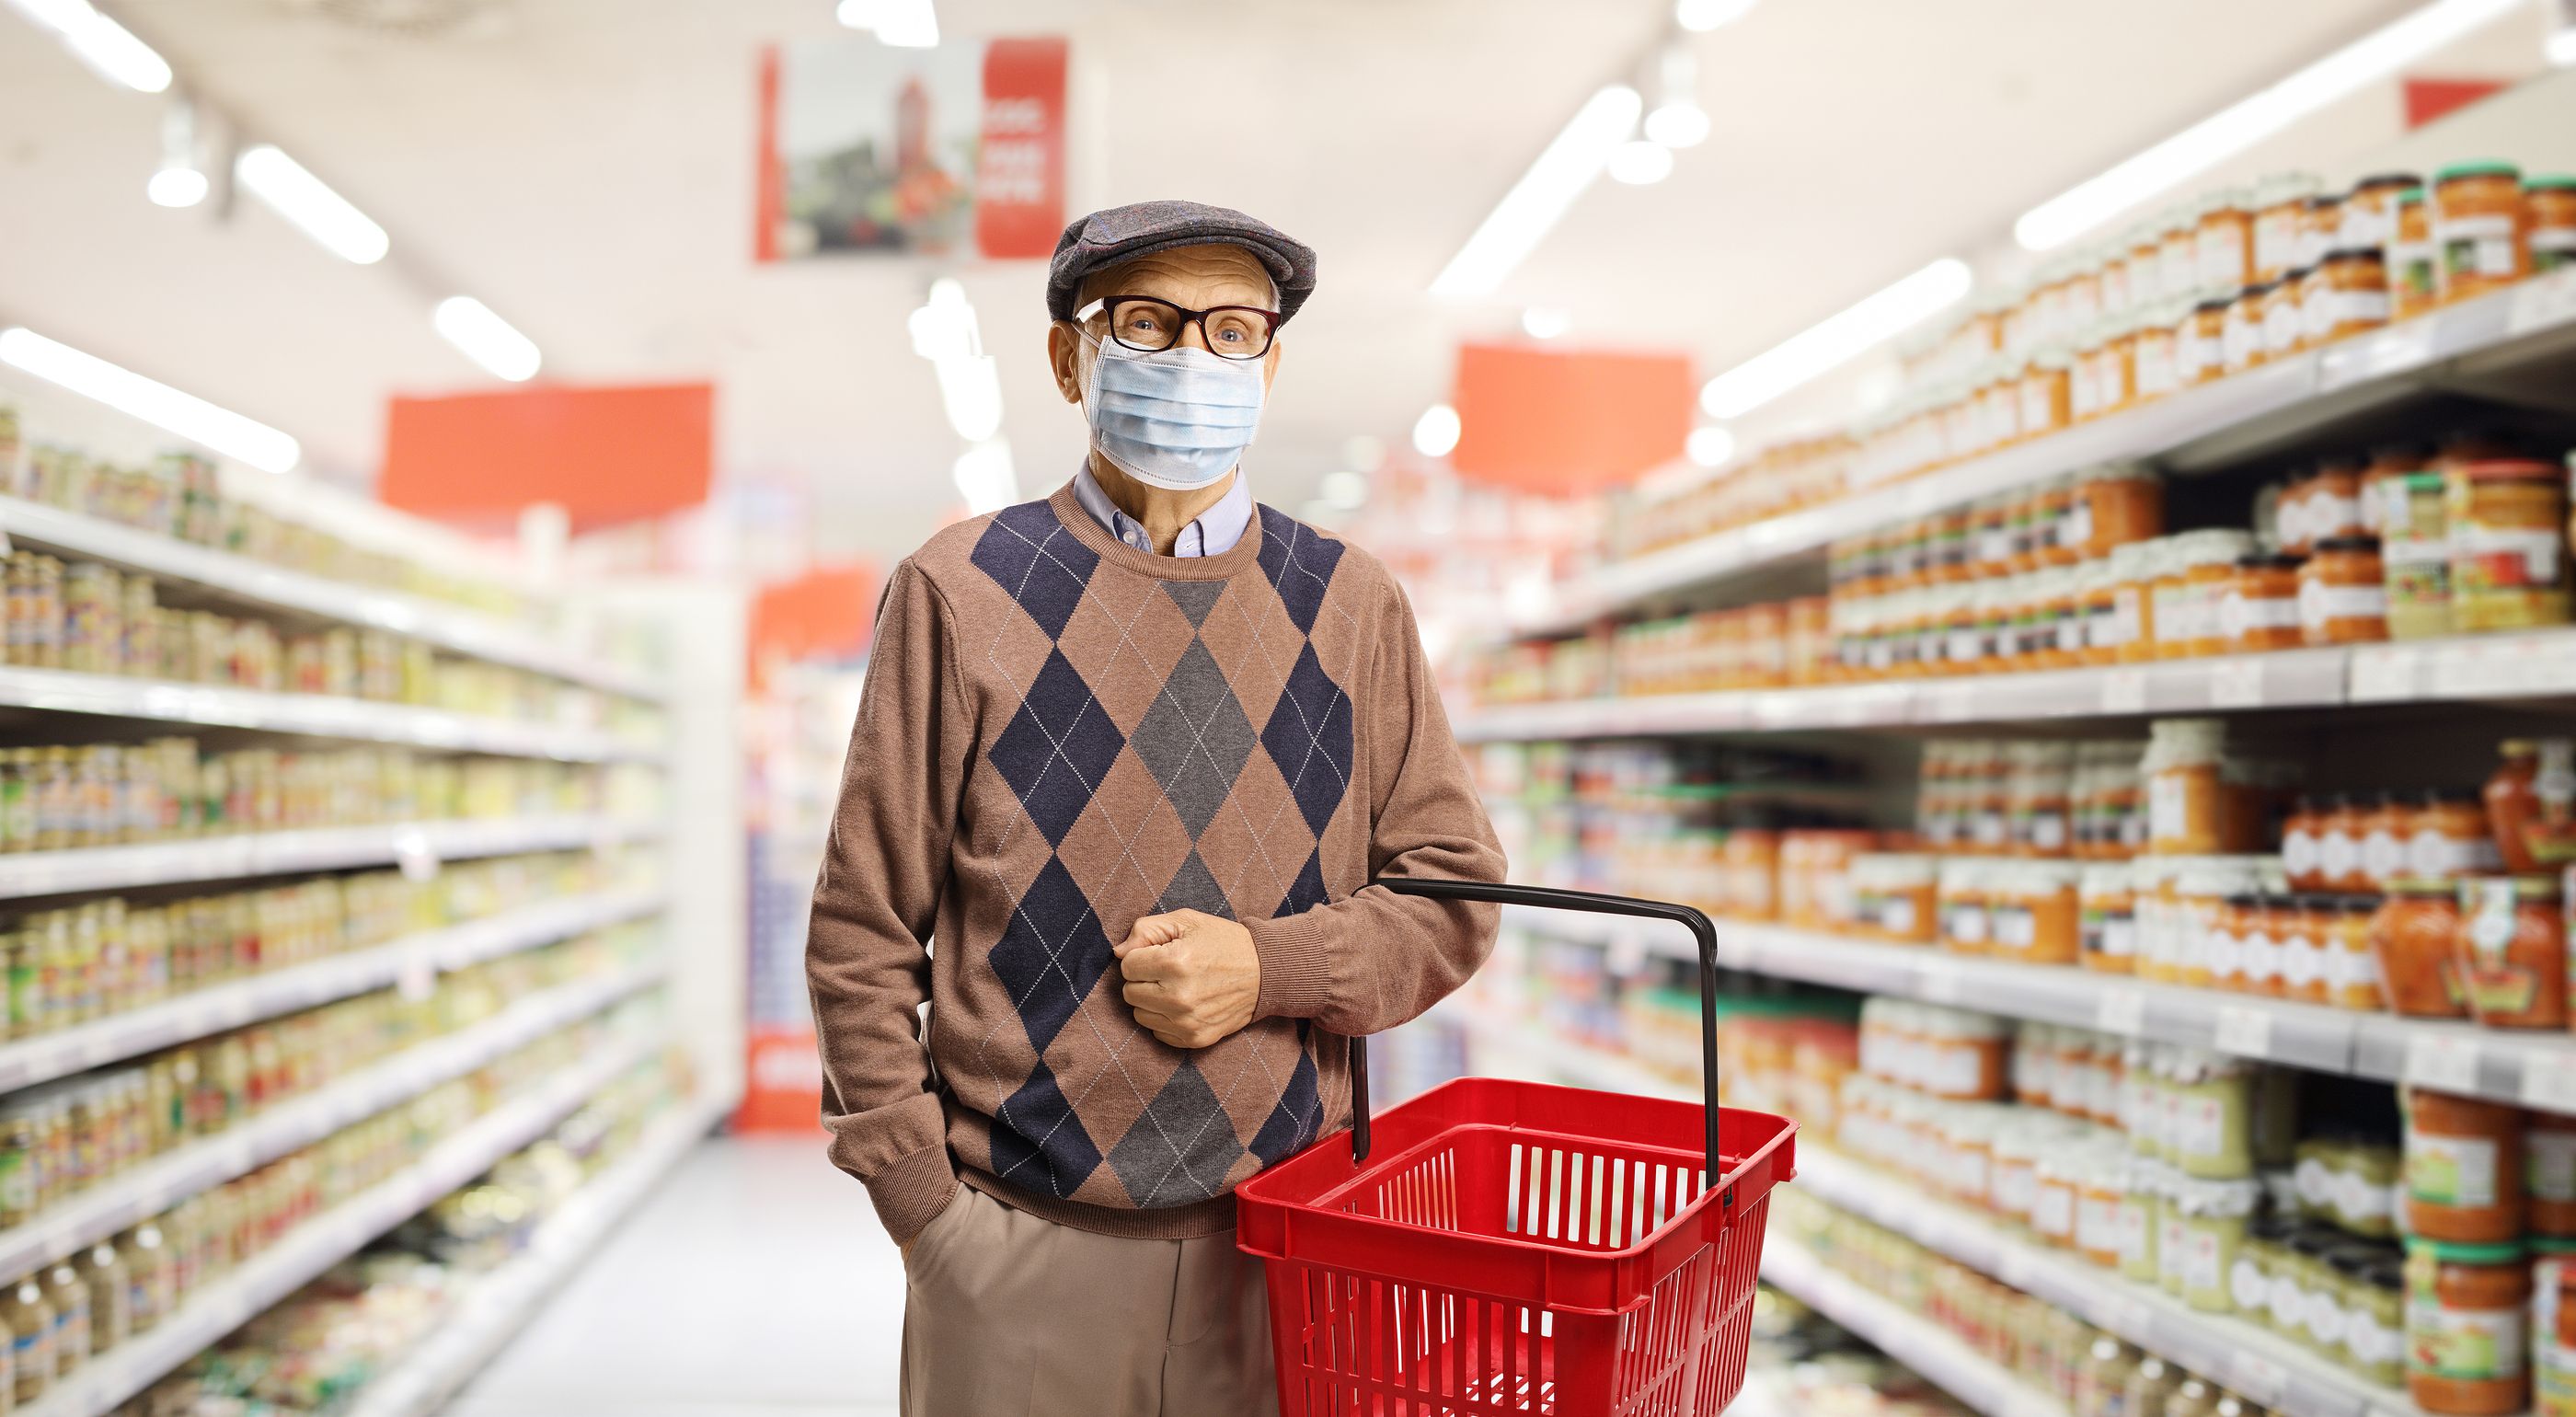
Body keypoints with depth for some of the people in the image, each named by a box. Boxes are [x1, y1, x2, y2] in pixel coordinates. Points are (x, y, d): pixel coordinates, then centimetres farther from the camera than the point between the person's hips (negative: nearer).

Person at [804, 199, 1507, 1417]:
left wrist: (1269, 966, -9)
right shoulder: (959, 594, -1)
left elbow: (1453, 896, 7)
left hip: (1284, 1242, 2)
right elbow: (862, 937, 0)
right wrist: (921, 1205, -4)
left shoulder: (1349, 608, 6)